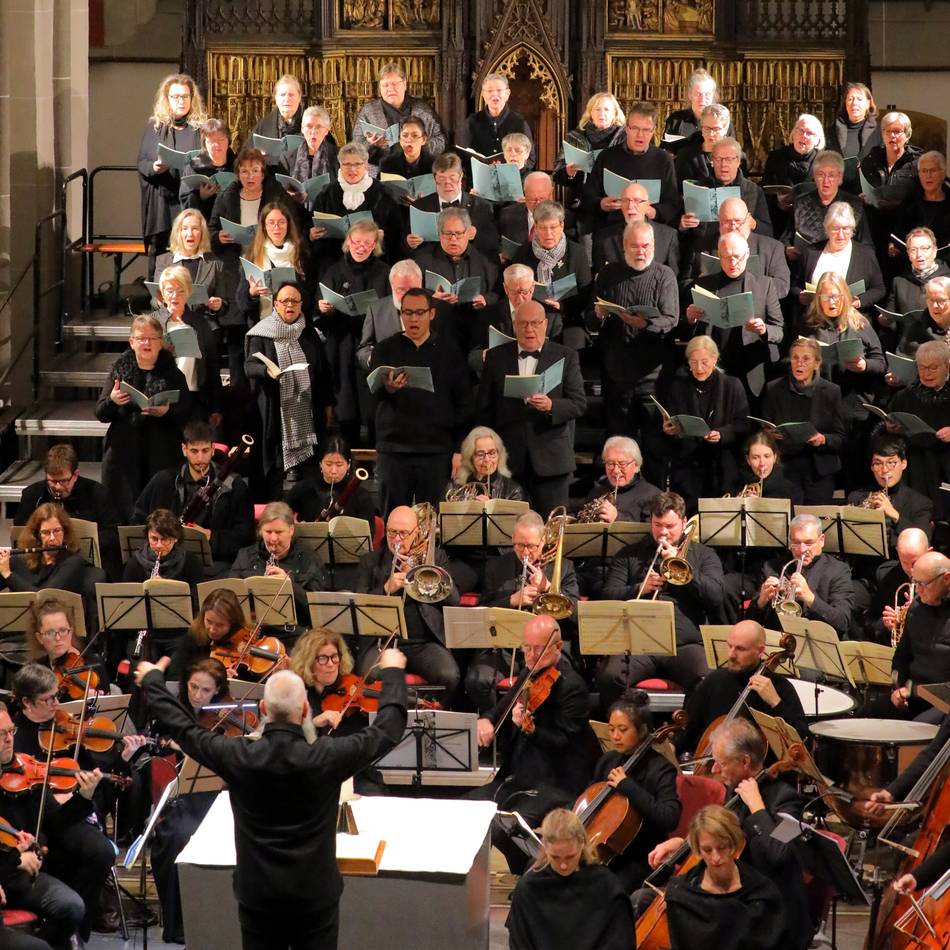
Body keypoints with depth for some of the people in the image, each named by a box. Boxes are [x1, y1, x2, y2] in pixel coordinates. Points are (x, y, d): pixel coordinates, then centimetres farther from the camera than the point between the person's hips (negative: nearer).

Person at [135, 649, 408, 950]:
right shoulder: (326, 759, -17)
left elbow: (180, 726, 1)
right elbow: (388, 729, -4)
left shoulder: (237, 758, -14)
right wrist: (392, 672, 12)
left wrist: (152, 679, 17)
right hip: (315, 894, -1)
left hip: (258, 895, 1)